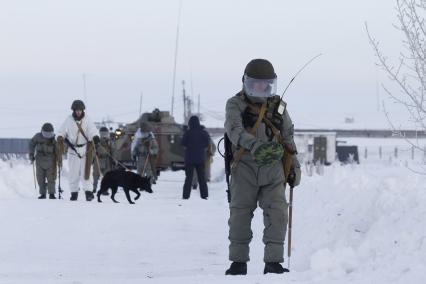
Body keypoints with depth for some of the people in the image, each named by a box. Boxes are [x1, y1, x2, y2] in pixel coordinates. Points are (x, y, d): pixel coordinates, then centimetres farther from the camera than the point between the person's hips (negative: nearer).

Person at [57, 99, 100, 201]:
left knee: (85, 171, -6)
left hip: (86, 149, -1)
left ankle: (88, 191, -5)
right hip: (73, 149, 1)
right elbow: (62, 132, 2)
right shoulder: (69, 120, 0)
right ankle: (74, 192, 9)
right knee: (73, 172, 2)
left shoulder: (87, 119, -3)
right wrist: (60, 140, -19)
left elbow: (92, 130, -16)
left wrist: (95, 137, -37)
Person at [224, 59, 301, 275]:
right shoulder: (236, 105, 0)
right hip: (245, 167, -2)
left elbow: (288, 139, 20)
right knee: (240, 214, 0)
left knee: (277, 214, -7)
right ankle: (238, 261, 9)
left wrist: (294, 167, 17)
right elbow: (235, 130, -19)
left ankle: (273, 262, -4)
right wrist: (254, 145, -36)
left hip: (273, 169, 2)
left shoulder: (278, 107, 12)